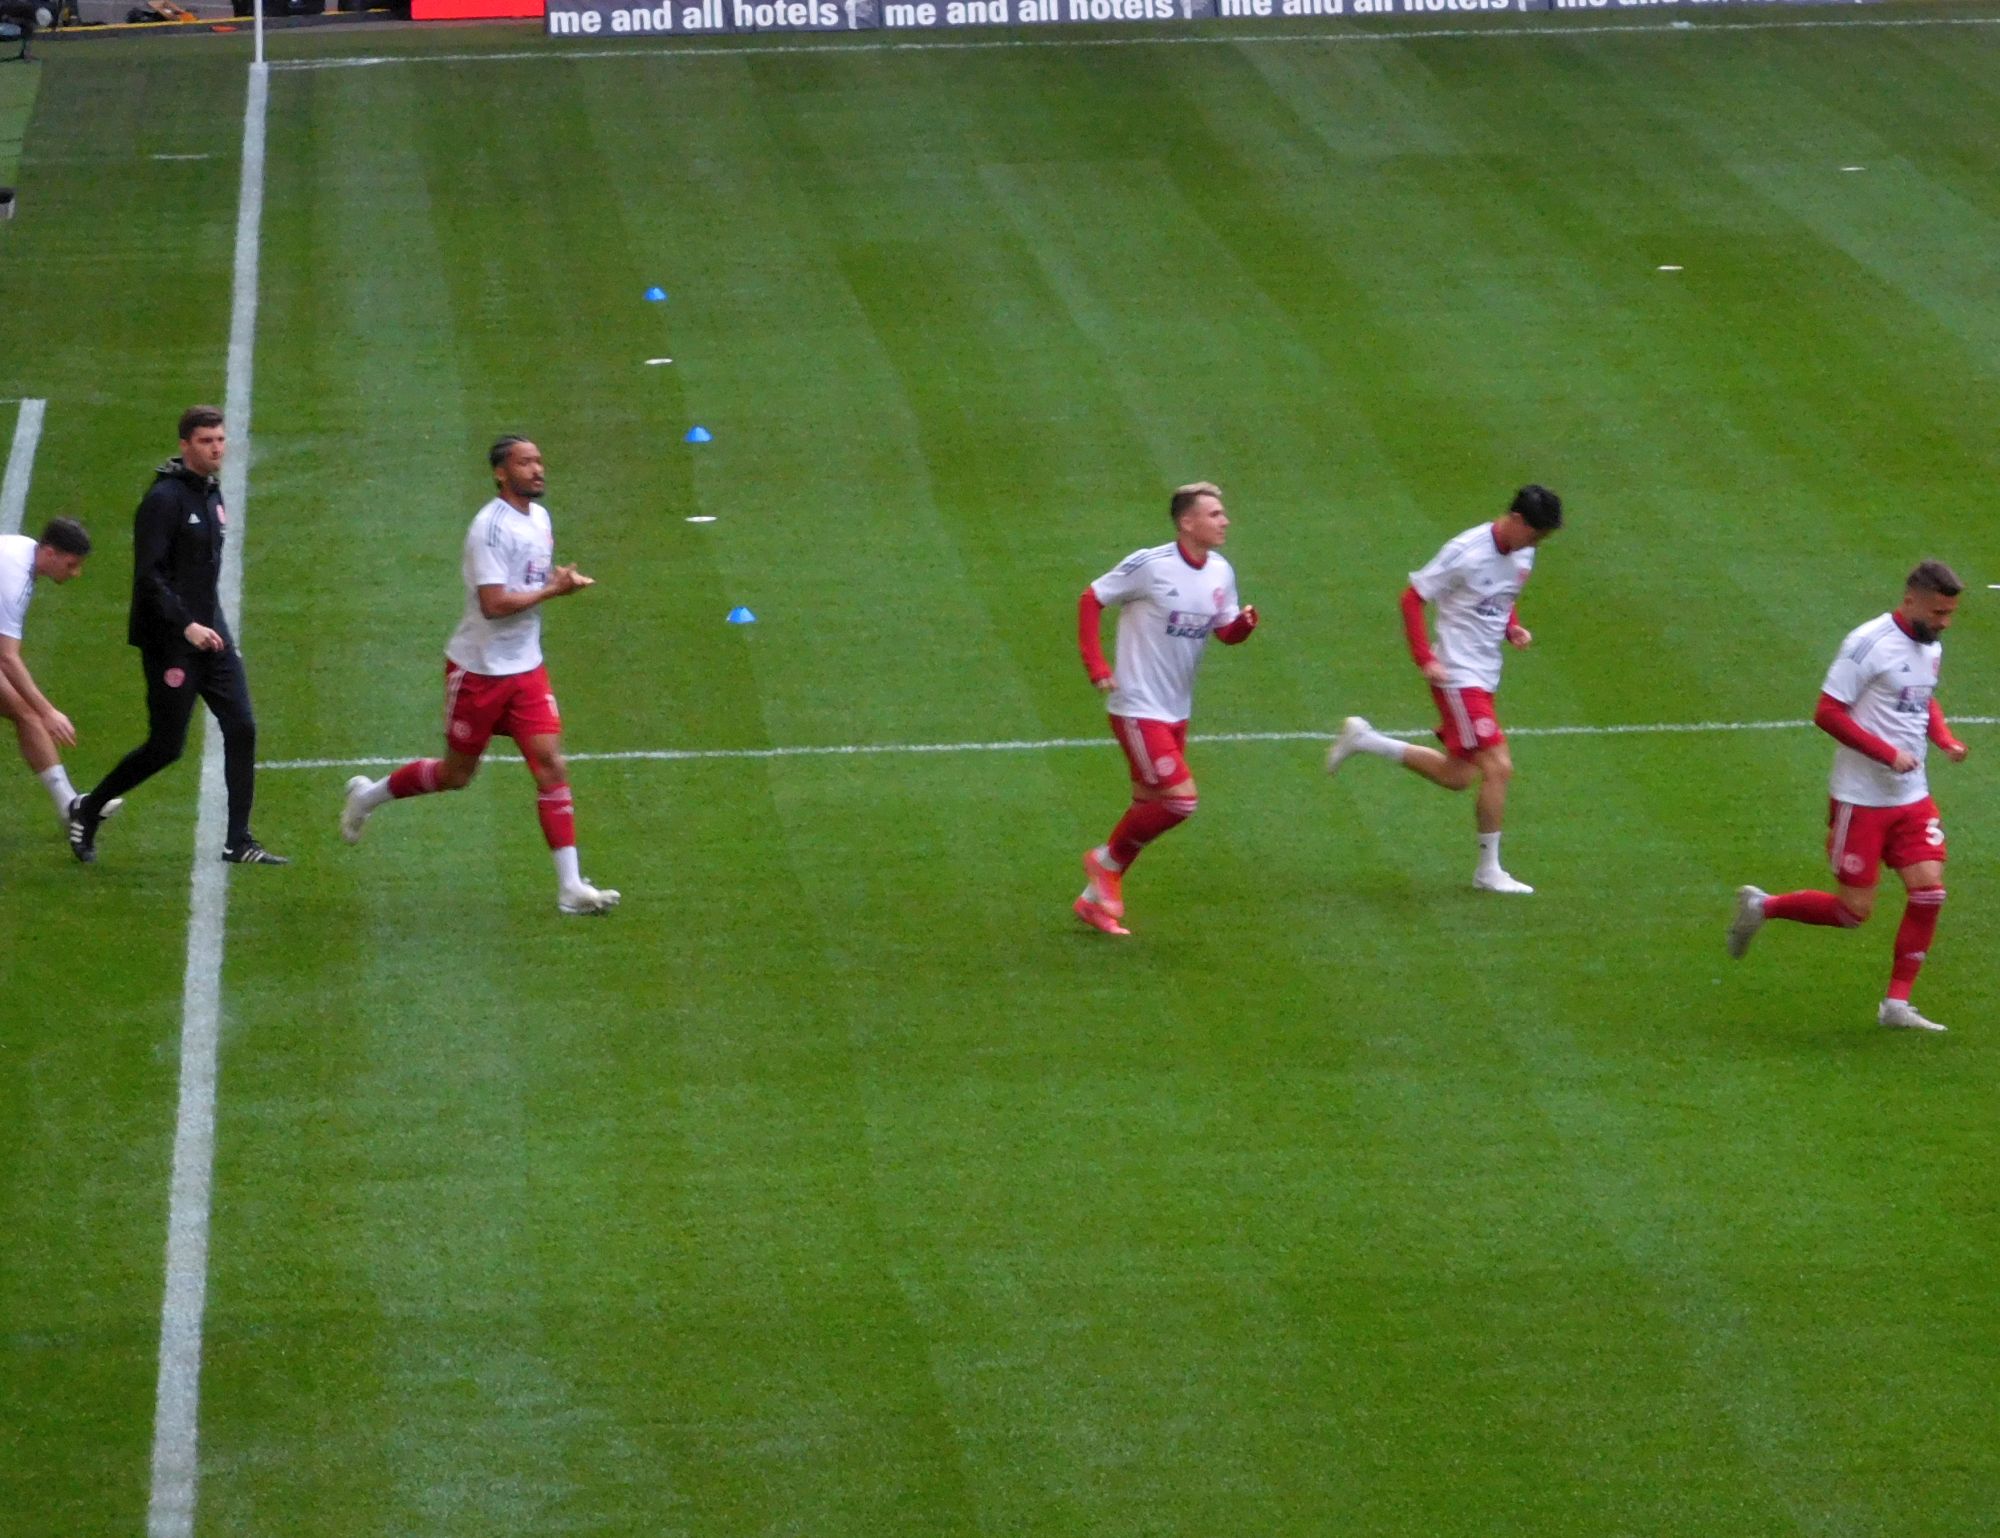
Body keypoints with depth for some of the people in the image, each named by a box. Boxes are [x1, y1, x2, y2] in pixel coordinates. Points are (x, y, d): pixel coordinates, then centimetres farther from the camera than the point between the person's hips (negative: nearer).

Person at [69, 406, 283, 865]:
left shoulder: (210, 493, 12)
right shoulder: (165, 499, -15)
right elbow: (148, 576, -20)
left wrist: (215, 626, 17)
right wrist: (186, 626, -25)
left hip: (210, 633, 8)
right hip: (170, 642, -8)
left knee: (241, 728, -1)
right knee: (166, 746, -2)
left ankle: (238, 842, 4)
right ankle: (88, 811, 17)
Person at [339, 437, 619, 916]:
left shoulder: (540, 518, 8)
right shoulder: (492, 527, -20)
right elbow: (493, 603, -27)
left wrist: (560, 581, 5)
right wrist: (552, 590, -21)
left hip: (526, 669, 7)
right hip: (478, 669, -7)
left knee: (551, 765, -5)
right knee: (458, 774, 8)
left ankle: (570, 886, -6)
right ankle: (367, 795, 35)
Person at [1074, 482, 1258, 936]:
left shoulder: (1221, 573, 3)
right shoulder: (1148, 565, -17)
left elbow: (1225, 632, 11)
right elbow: (1090, 600, -9)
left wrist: (1244, 624, -13)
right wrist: (1096, 666, -15)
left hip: (1176, 711, 8)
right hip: (1138, 709, -8)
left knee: (1150, 808, 11)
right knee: (1181, 799, -16)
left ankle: (1095, 899, 24)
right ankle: (1107, 861, 6)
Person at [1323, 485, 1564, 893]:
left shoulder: (1522, 555, 5)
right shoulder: (1465, 552, -19)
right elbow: (1412, 598, -13)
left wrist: (1514, 628, 2)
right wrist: (1424, 657, -19)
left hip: (1485, 676, 9)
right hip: (1458, 676, -9)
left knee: (1458, 777, 12)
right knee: (1498, 767, -12)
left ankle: (1363, 739, 25)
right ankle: (1489, 871, 0)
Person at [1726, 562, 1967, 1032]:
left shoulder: (1931, 648, 8)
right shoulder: (1869, 644, -18)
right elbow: (1827, 713, -18)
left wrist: (1945, 738, 4)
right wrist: (1888, 754, -23)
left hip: (1912, 796, 7)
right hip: (1861, 799, -7)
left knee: (1929, 889, -6)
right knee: (1854, 912, -3)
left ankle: (1897, 1003, 3)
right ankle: (1761, 907, 20)